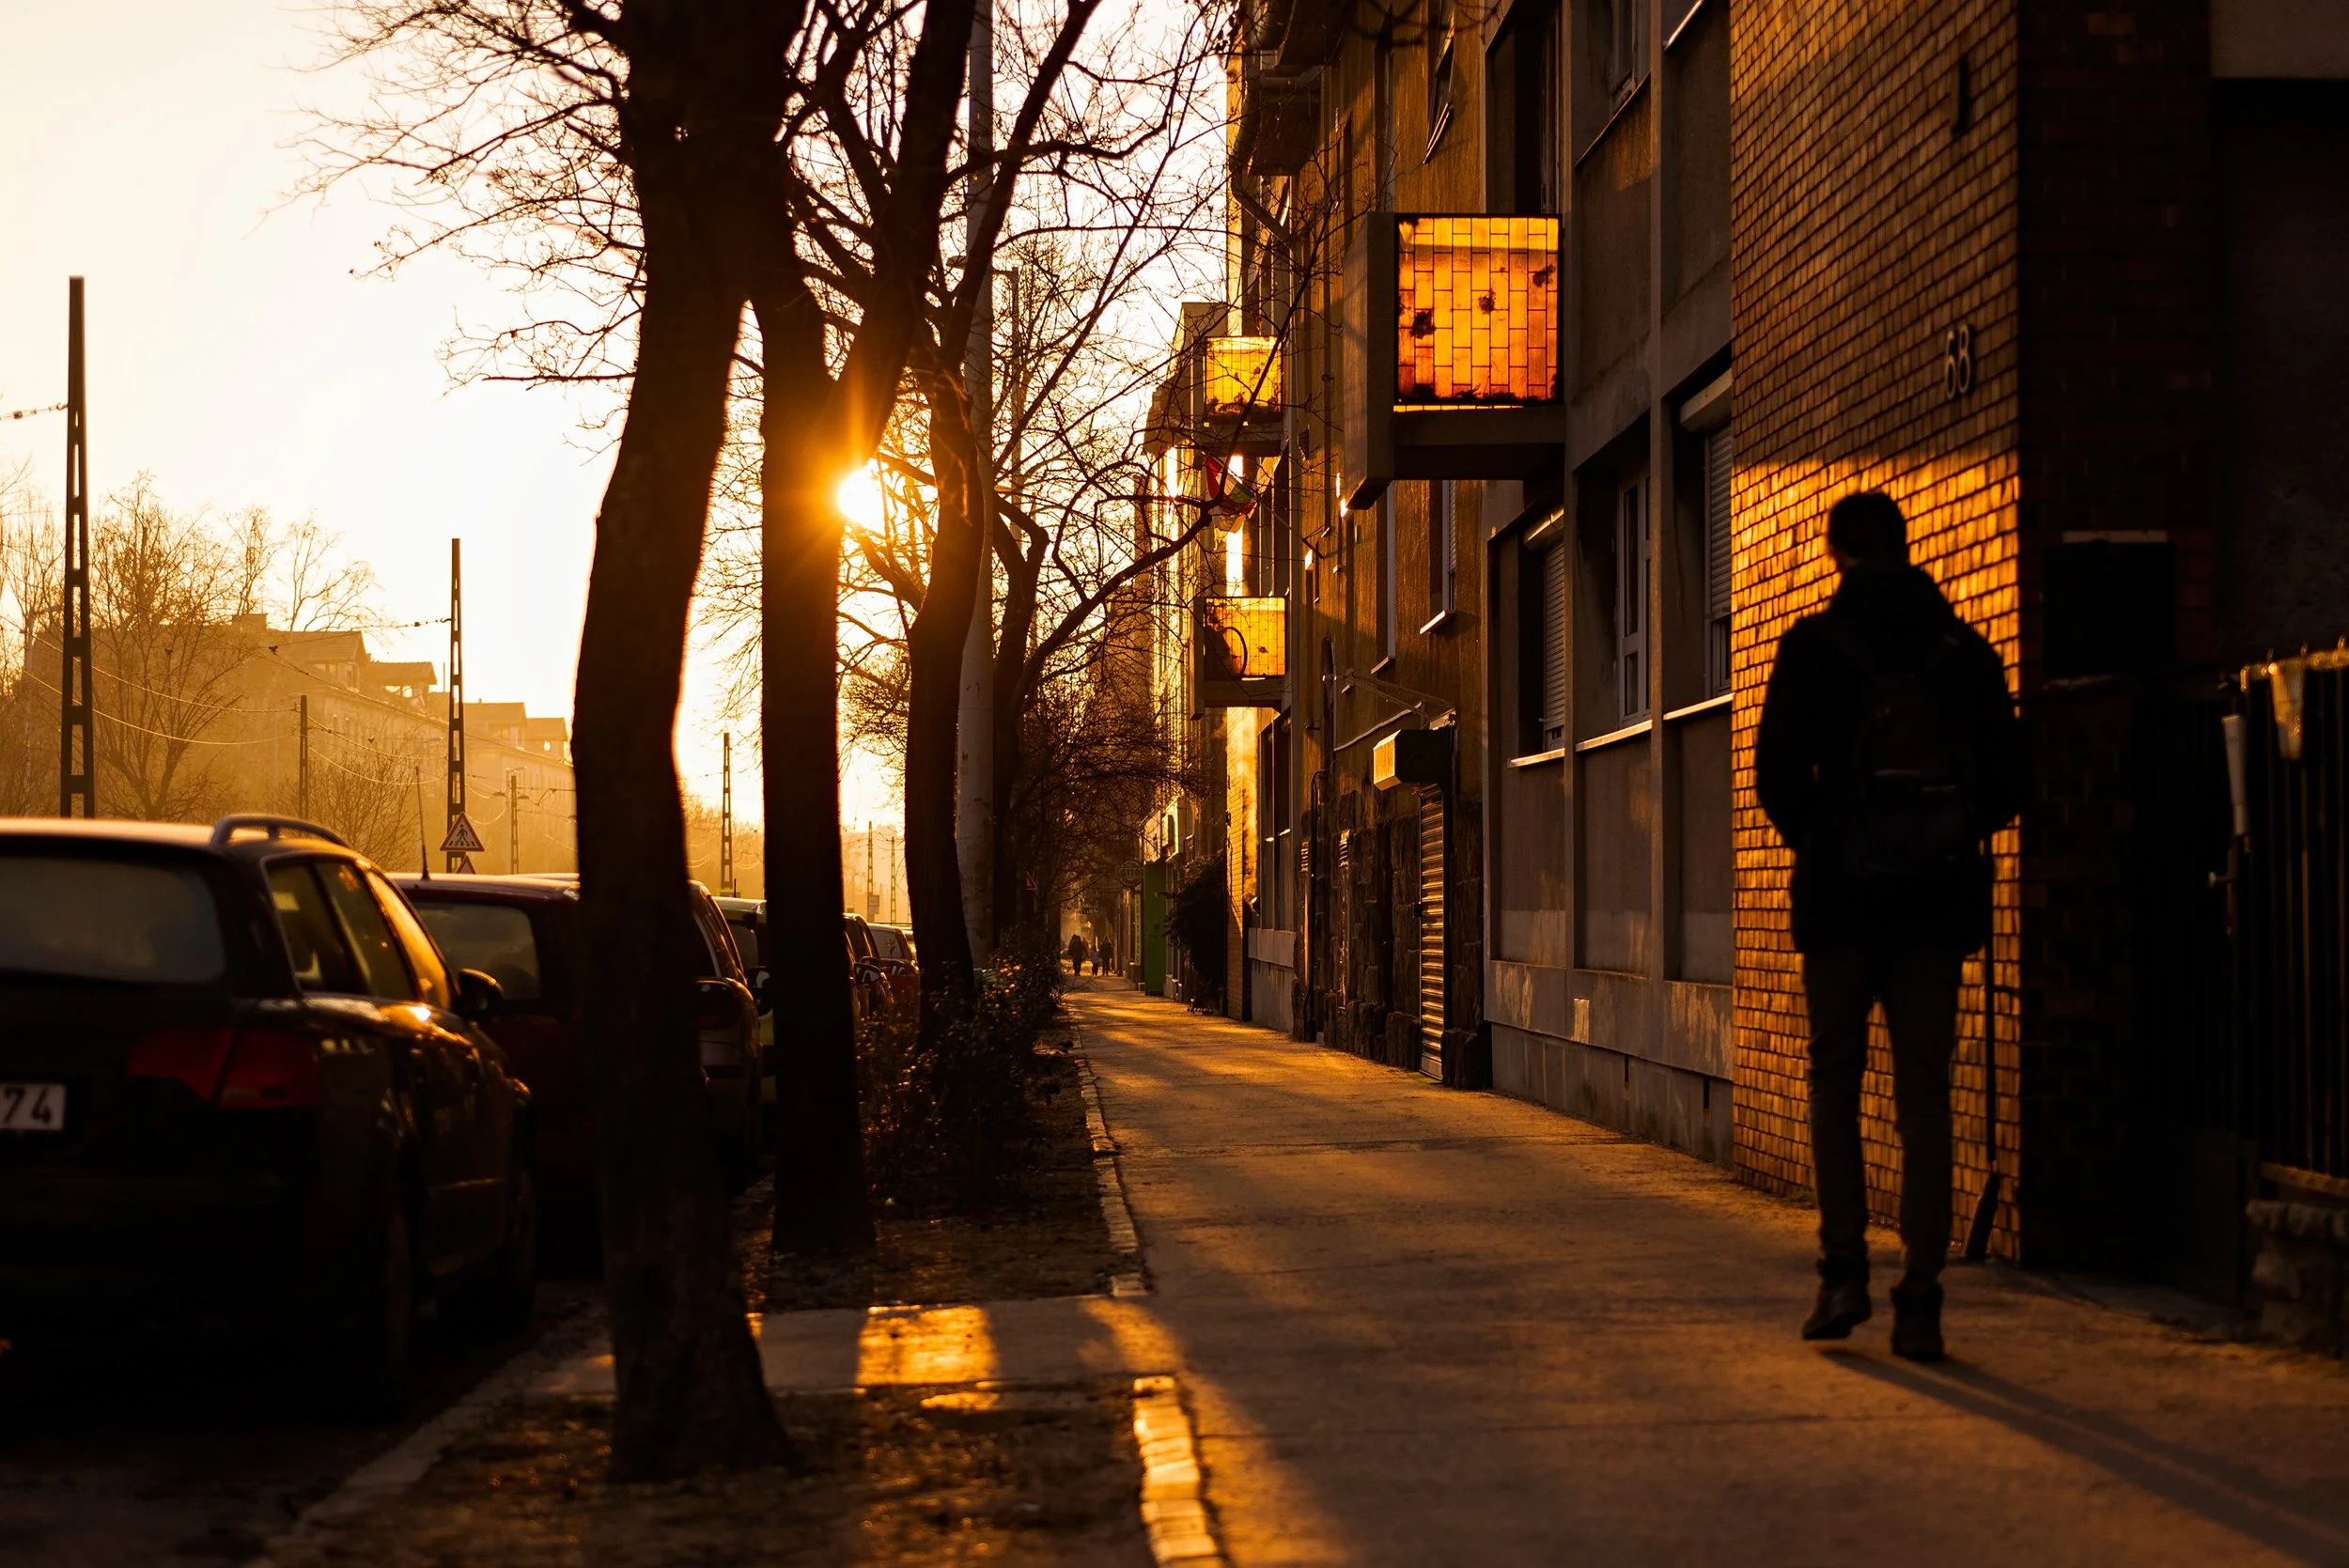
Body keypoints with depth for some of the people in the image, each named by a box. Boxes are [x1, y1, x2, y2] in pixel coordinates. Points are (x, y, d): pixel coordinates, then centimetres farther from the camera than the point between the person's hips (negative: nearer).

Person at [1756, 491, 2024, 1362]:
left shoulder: (1813, 646, -5)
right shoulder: (1967, 652, 3)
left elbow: (1778, 775, -8)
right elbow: (2006, 784, 4)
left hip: (1842, 899, -2)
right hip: (1939, 904, 2)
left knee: (1834, 1085, 12)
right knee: (1925, 1096, 4)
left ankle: (1844, 1269, 1)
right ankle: (1919, 1299, 0)